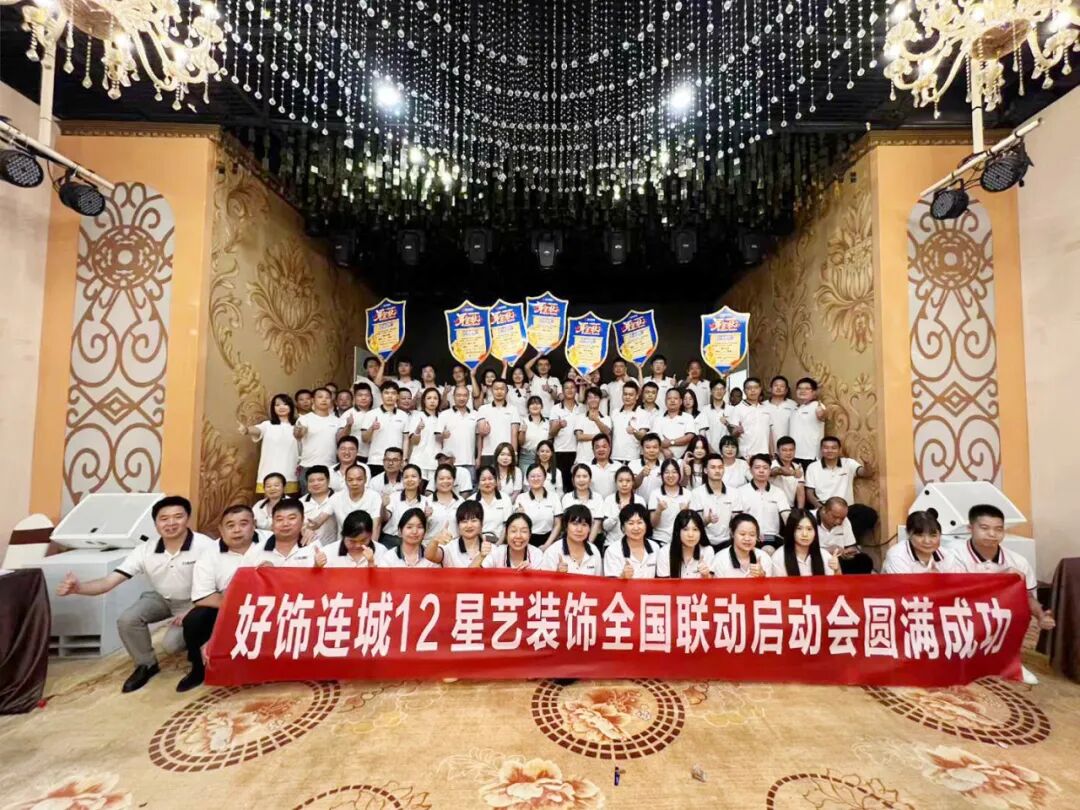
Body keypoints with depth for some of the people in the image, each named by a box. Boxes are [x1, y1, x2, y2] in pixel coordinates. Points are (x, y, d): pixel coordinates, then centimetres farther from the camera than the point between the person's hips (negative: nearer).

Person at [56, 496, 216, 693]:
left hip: (194, 602, -5)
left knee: (172, 643, -24)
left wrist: (193, 611, -31)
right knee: (127, 620, -19)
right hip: (161, 598, 5)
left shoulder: (205, 546, -29)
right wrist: (79, 588, -41)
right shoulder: (145, 550, -16)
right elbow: (109, 581, -20)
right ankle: (146, 664, 8)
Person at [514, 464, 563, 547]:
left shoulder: (554, 497, 3)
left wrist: (547, 545, -3)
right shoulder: (521, 498, 1)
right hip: (527, 541, 0)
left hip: (547, 539, 1)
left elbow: (557, 525, 4)